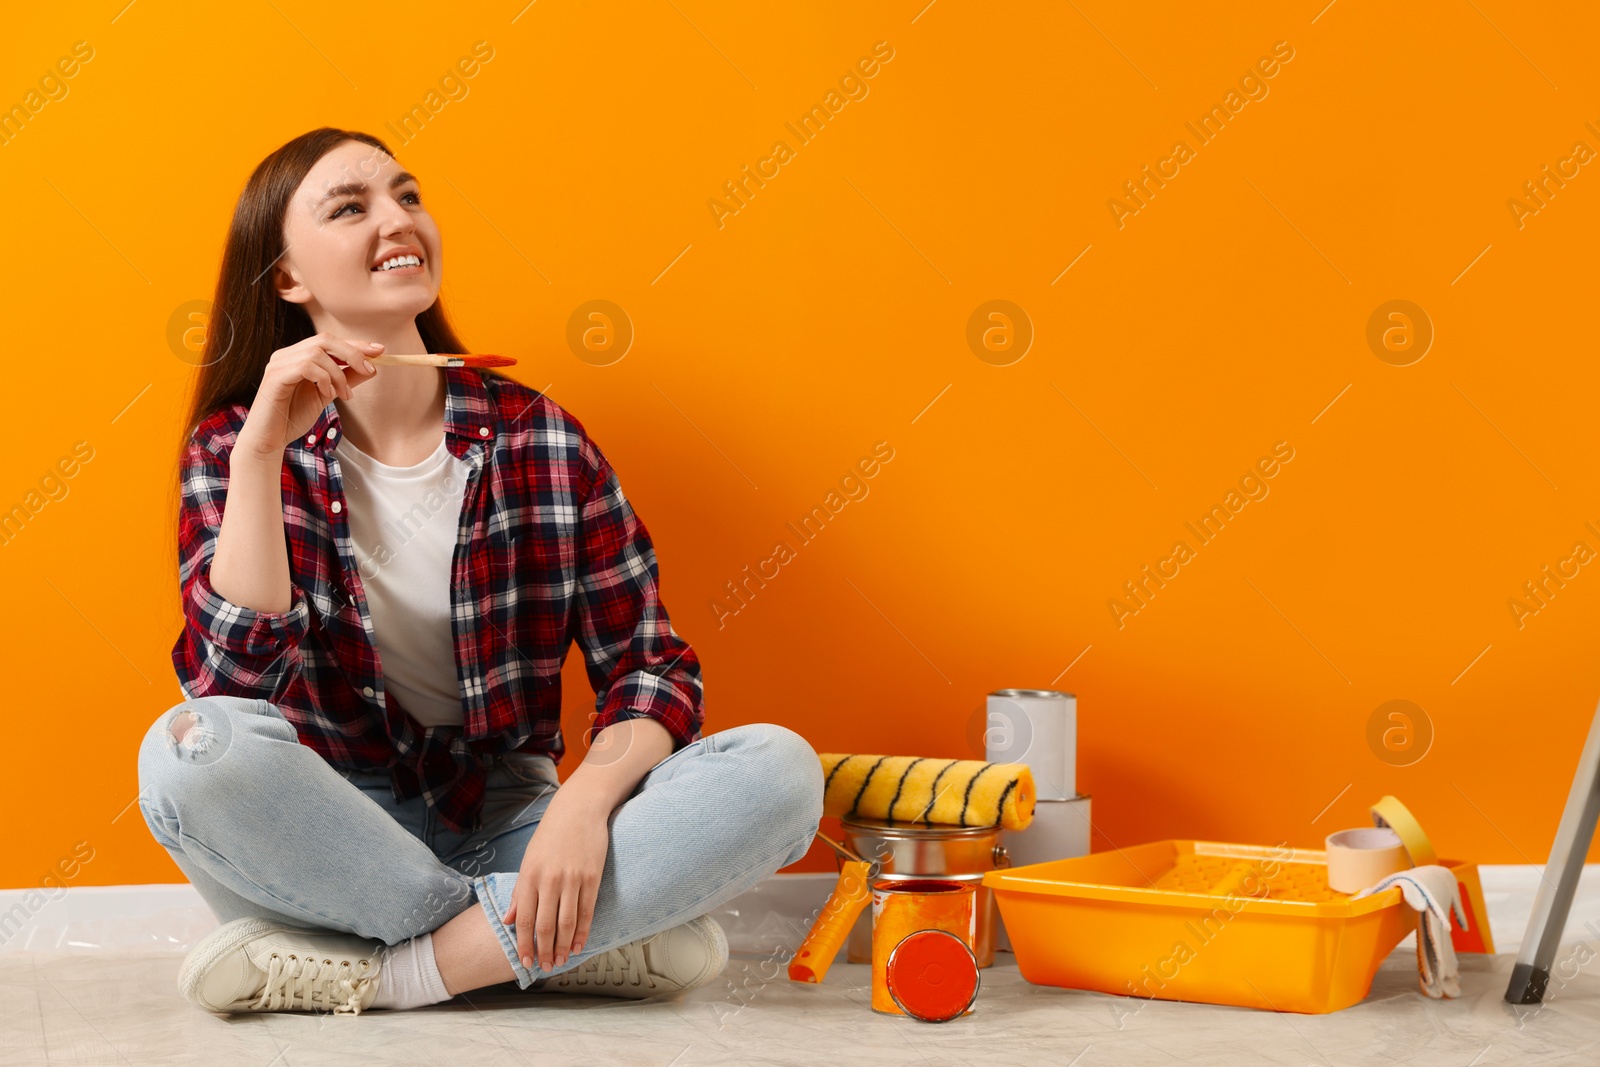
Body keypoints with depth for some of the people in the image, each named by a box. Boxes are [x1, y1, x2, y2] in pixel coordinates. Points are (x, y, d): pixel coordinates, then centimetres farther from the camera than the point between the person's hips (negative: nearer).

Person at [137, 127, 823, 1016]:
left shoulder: (540, 438, 1)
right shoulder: (230, 449, 0)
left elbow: (650, 667, -2)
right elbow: (236, 686, -15)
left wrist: (586, 801, -22)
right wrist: (260, 450, -20)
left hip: (506, 826, 2)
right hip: (327, 837, -1)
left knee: (779, 769, -20)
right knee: (191, 749, -34)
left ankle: (367, 975, -22)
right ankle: (586, 940, -20)